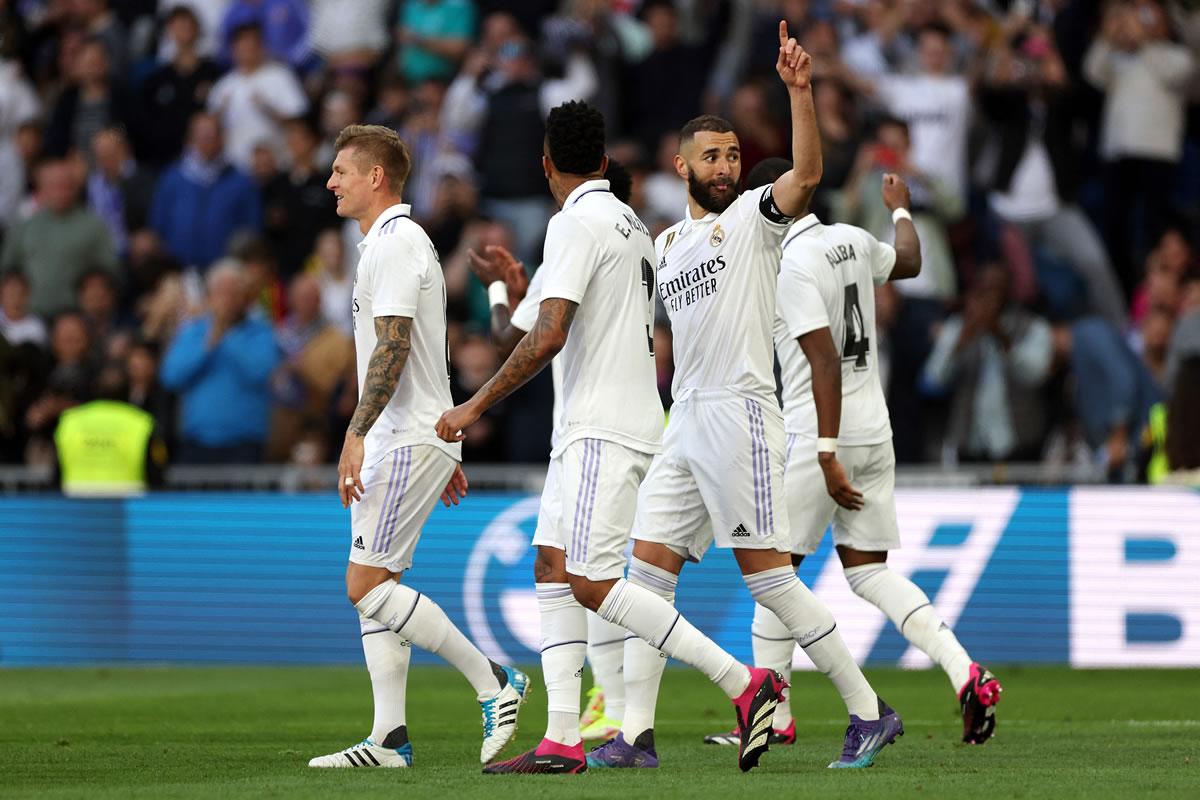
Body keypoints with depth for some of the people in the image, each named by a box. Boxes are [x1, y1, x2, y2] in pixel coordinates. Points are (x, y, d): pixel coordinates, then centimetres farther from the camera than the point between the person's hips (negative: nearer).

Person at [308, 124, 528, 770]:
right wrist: (446, 456, 25)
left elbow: (392, 347, -23)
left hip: (407, 443, -10)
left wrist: (356, 433, -28)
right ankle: (390, 739, 5)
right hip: (397, 443, 10)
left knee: (367, 585, -13)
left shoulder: (394, 244, -13)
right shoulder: (396, 242, 20)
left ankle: (494, 683, -8)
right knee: (374, 587, 7)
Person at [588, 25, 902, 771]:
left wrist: (800, 92, -34)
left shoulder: (755, 216, -2)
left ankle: (868, 711, -2)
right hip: (684, 421, 7)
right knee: (649, 569, 2)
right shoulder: (666, 242, 18)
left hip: (741, 413, -7)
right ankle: (636, 732, 3)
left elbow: (808, 175, -21)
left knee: (768, 576, -9)